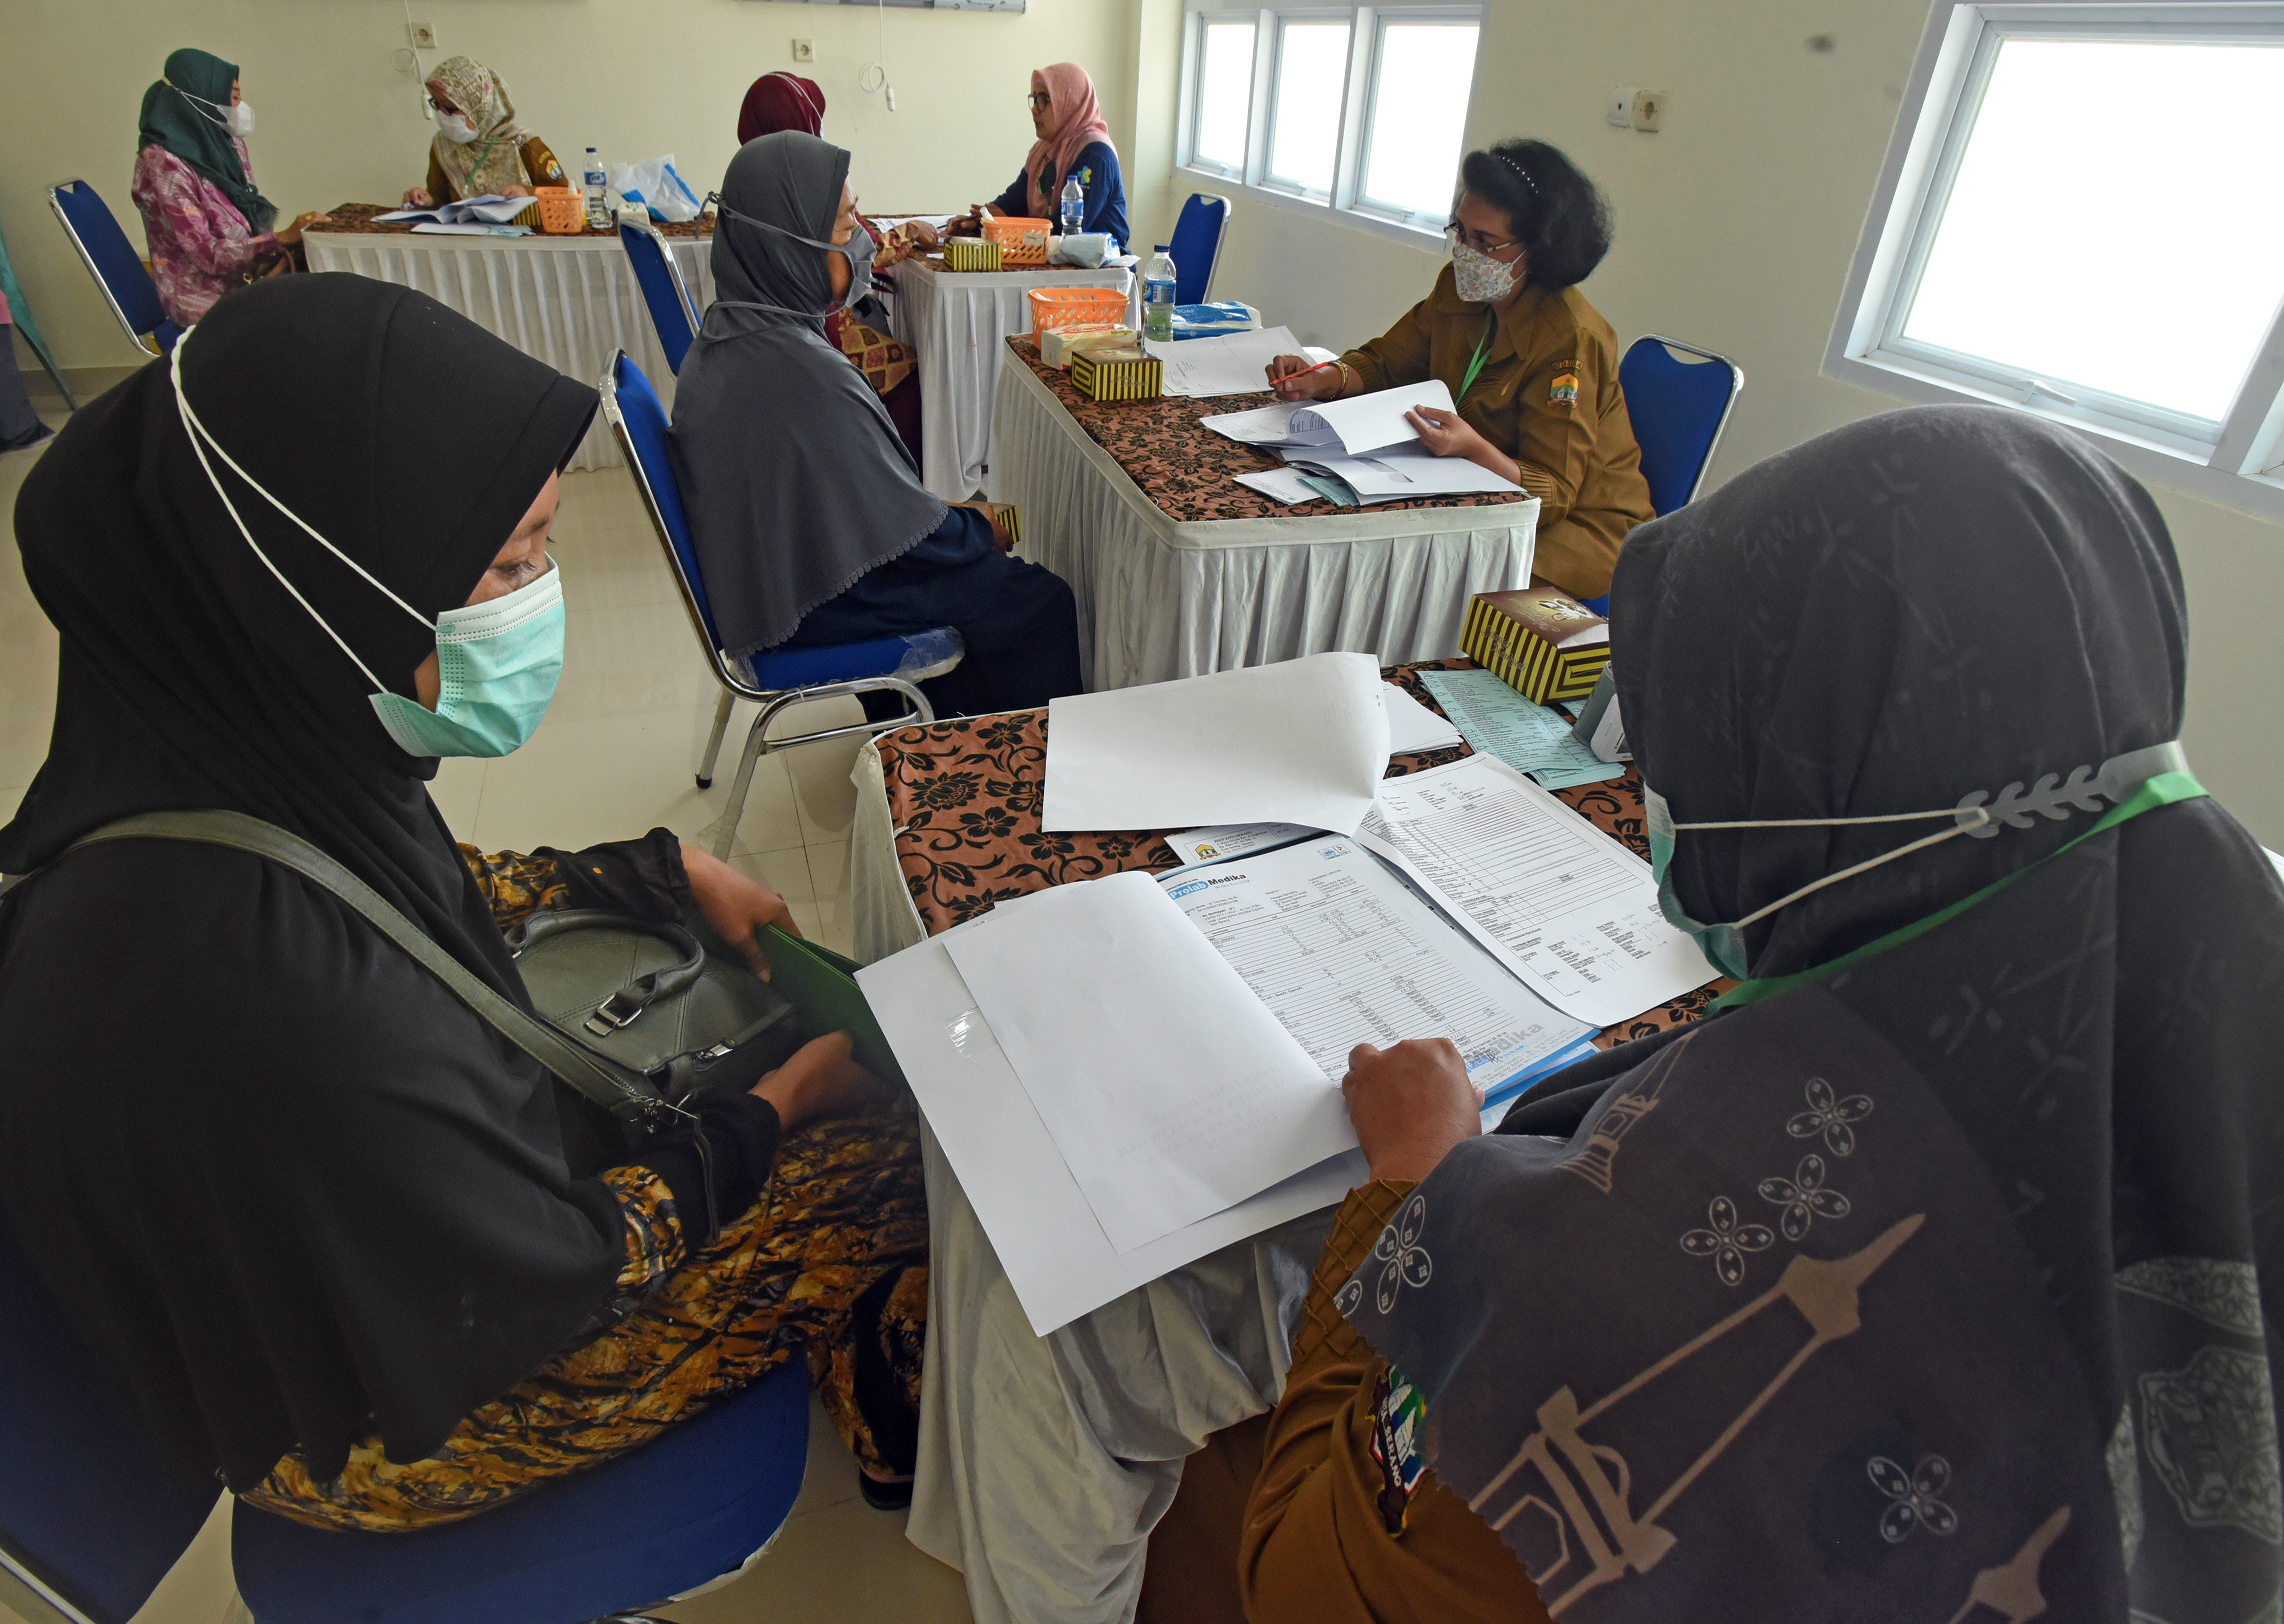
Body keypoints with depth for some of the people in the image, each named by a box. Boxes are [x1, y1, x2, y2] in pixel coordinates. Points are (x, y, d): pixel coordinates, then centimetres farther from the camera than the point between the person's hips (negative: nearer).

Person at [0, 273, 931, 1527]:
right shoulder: (258, 978, -43)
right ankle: (919, 1457, 35)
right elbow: (556, 1276, -27)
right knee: (899, 1177, 0)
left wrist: (672, 874, 3)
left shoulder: (245, 736, -16)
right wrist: (774, 1113, -13)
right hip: (389, 1417, -7)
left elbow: (445, 891, 6)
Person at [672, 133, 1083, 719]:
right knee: (1042, 602, 0)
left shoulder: (724, 338, 0)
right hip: (820, 602, -10)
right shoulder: (803, 374, -30)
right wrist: (981, 528, -3)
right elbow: (898, 530, -22)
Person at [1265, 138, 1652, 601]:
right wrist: (1323, 380, -11)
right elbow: (1385, 362, 11)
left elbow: (1552, 496, -23)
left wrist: (1474, 448, -42)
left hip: (1576, 526, -7)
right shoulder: (1458, 290, -2)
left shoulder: (1572, 339, -23)